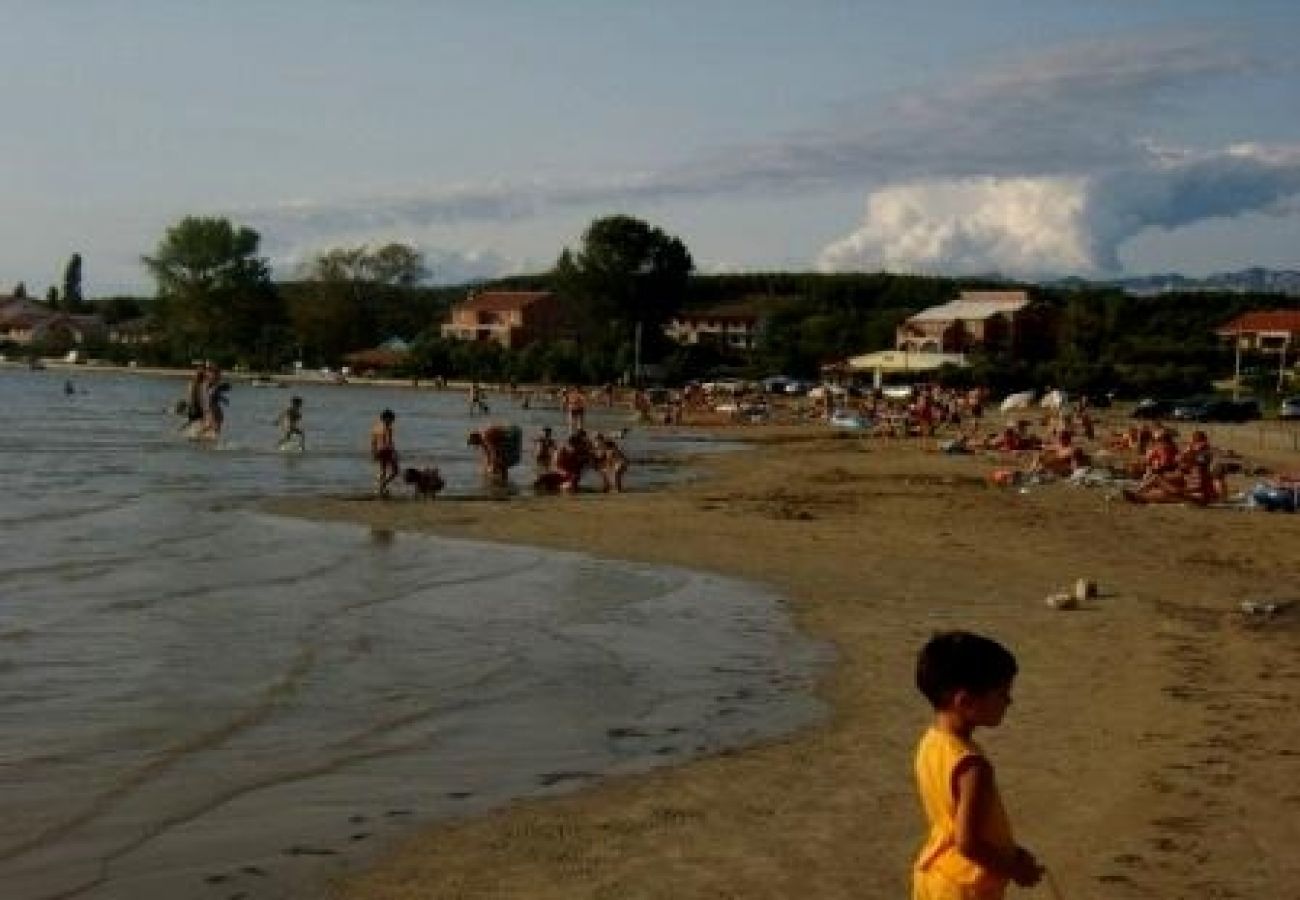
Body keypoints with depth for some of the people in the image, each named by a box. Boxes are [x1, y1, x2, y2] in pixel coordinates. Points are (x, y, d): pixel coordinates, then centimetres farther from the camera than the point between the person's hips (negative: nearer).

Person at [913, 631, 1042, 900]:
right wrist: (1014, 869, -14)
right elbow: (968, 843, -29)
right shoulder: (972, 765, -30)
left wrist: (1009, 853, 13)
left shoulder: (931, 742, -2)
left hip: (932, 877, 8)